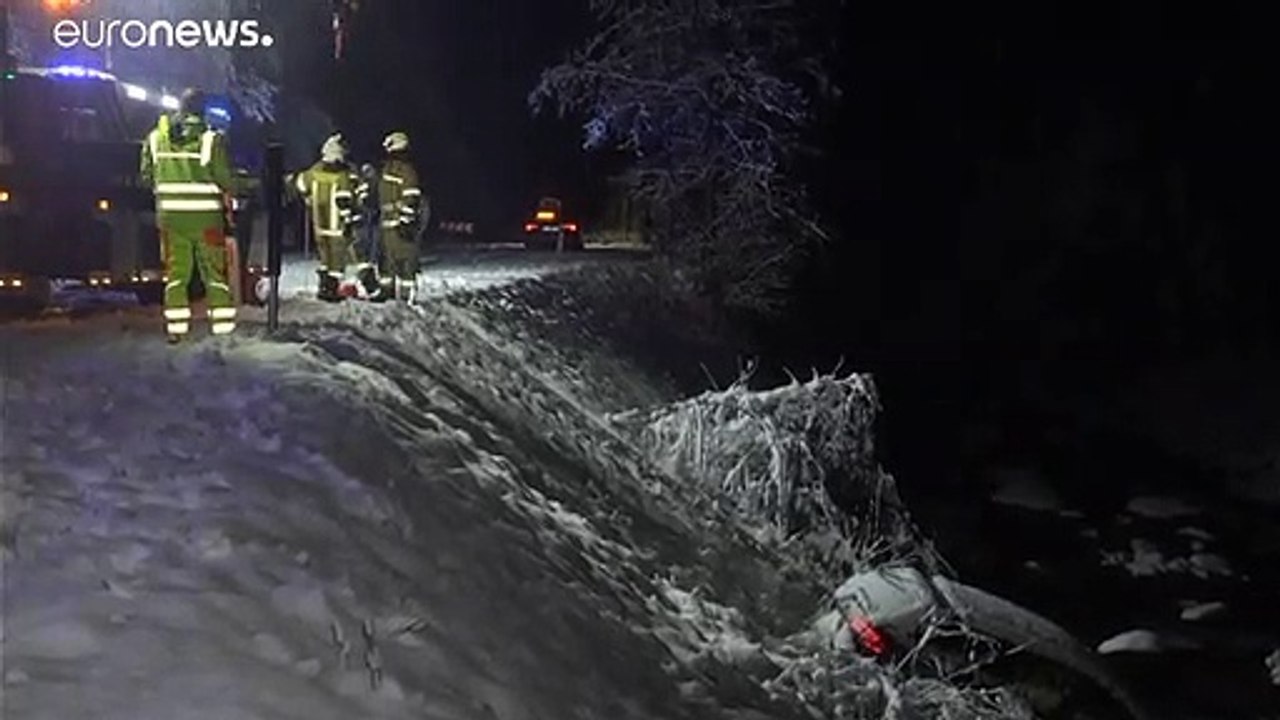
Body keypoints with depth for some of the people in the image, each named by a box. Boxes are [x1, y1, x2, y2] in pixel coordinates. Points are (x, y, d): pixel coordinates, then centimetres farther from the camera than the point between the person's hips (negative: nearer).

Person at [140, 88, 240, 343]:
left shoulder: (156, 137, 2)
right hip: (206, 217, -2)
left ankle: (176, 326, 9)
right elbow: (226, 180, -8)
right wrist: (231, 190, 13)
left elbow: (147, 175, 8)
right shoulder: (211, 140, -10)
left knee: (175, 272, 11)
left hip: (170, 216, 3)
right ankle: (223, 324, 8)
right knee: (214, 272, 8)